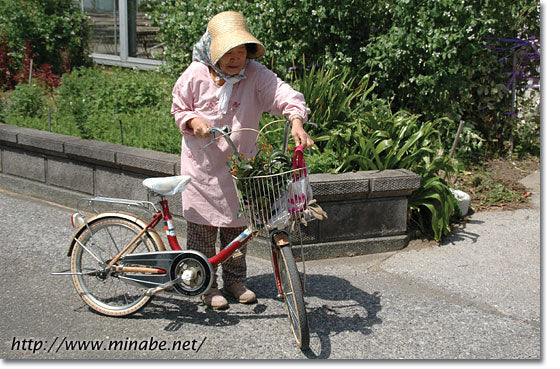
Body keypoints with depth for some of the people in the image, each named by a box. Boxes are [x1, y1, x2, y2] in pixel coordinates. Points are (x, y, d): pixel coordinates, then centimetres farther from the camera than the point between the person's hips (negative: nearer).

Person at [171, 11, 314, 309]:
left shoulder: (256, 75, -11)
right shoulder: (196, 75, -10)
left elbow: (283, 94, -24)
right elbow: (179, 109, 3)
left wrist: (296, 120, -44)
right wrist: (193, 121, -20)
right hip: (202, 164, -1)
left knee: (236, 224, 13)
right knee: (202, 225, 4)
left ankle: (235, 280, 31)